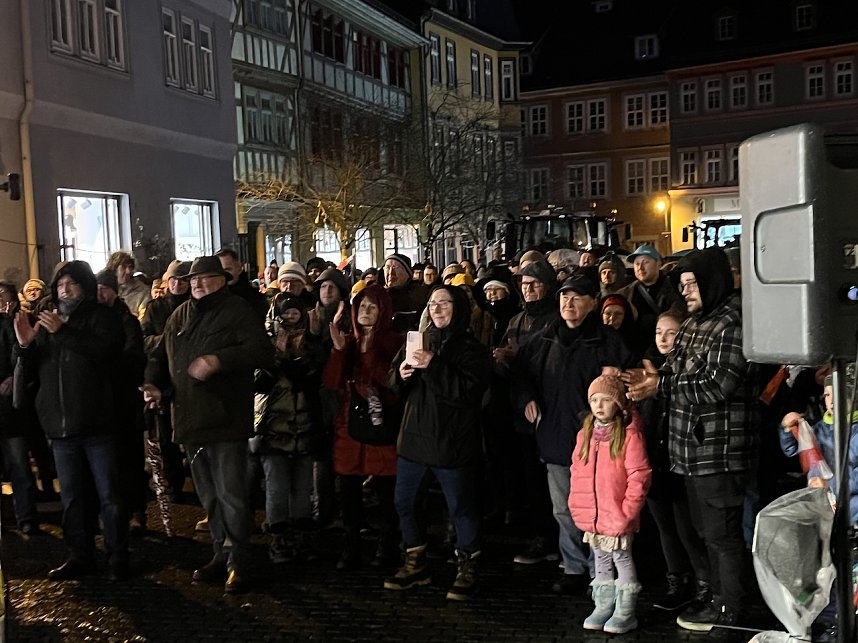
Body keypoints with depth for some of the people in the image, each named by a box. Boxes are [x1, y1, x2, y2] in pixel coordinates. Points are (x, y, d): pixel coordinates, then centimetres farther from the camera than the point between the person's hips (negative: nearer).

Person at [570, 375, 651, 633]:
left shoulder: (630, 435, -13)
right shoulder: (585, 434, 7)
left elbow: (639, 477, -14)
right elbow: (577, 473, 13)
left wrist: (628, 510, -16)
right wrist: (577, 506, 7)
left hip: (618, 517, -6)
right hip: (591, 517, 6)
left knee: (622, 560, 5)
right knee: (602, 563, 16)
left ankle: (625, 613, 17)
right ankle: (603, 608, 28)